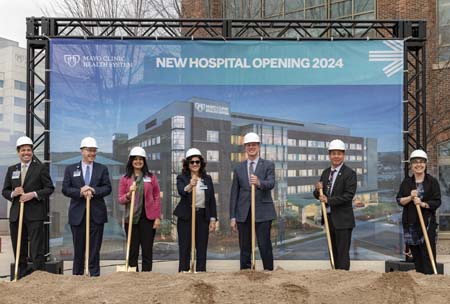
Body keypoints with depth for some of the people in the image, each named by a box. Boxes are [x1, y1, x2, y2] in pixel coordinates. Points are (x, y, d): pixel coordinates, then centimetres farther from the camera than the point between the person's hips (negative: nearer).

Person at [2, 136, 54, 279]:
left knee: (37, 249, -6)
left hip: (34, 215, -4)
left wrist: (34, 194, -15)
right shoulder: (11, 169, 14)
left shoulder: (41, 168, 2)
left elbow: (50, 188, -2)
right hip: (16, 215, 5)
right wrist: (13, 193, -7)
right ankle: (21, 279, 18)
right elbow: (4, 191, 15)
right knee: (19, 250, 9)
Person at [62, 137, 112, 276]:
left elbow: (107, 188, 0)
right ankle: (77, 275, 17)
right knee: (78, 248, 7)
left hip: (97, 214, 0)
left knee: (95, 248, 2)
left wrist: (93, 190, -17)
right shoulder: (70, 169, 8)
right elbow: (65, 189, 0)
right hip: (78, 214, 0)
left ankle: (95, 275, 7)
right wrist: (80, 192, -16)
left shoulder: (102, 169, 9)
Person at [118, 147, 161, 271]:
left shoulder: (151, 177, 5)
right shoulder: (125, 179, 6)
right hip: (131, 218, 0)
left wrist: (158, 217, -2)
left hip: (148, 218, 0)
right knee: (133, 250, 4)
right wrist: (129, 194, -15)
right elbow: (120, 200, 6)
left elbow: (157, 198, 5)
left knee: (147, 250, 3)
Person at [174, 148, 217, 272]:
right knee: (184, 249, 1)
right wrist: (189, 186, -45)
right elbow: (181, 191, -23)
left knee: (202, 249, 6)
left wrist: (213, 219, 3)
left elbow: (212, 200, 9)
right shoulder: (182, 178, -2)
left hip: (203, 217, 3)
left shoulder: (207, 179, 8)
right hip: (186, 217, -3)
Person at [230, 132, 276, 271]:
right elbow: (234, 193, 10)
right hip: (243, 213, 3)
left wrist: (259, 182, -36)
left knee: (265, 246, -3)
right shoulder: (238, 168, 11)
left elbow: (271, 184, -14)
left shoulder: (268, 165, 4)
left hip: (263, 212, -3)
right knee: (245, 248, 7)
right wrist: (233, 217, 4)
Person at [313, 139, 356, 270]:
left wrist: (328, 200, -22)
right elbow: (318, 195, 13)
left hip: (343, 220, -7)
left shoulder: (349, 173, -9)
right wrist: (318, 190, -10)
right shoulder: (325, 173, 11)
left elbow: (349, 195, -19)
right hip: (329, 218, 7)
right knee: (333, 252, 14)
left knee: (342, 253, -2)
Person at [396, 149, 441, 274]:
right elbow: (399, 200, 4)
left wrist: (423, 204, -19)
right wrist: (410, 197, -14)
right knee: (416, 255, 7)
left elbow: (437, 202, -3)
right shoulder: (406, 182, 8)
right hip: (411, 224, 3)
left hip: (428, 223, -2)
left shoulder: (432, 181, 1)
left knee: (428, 254, -7)